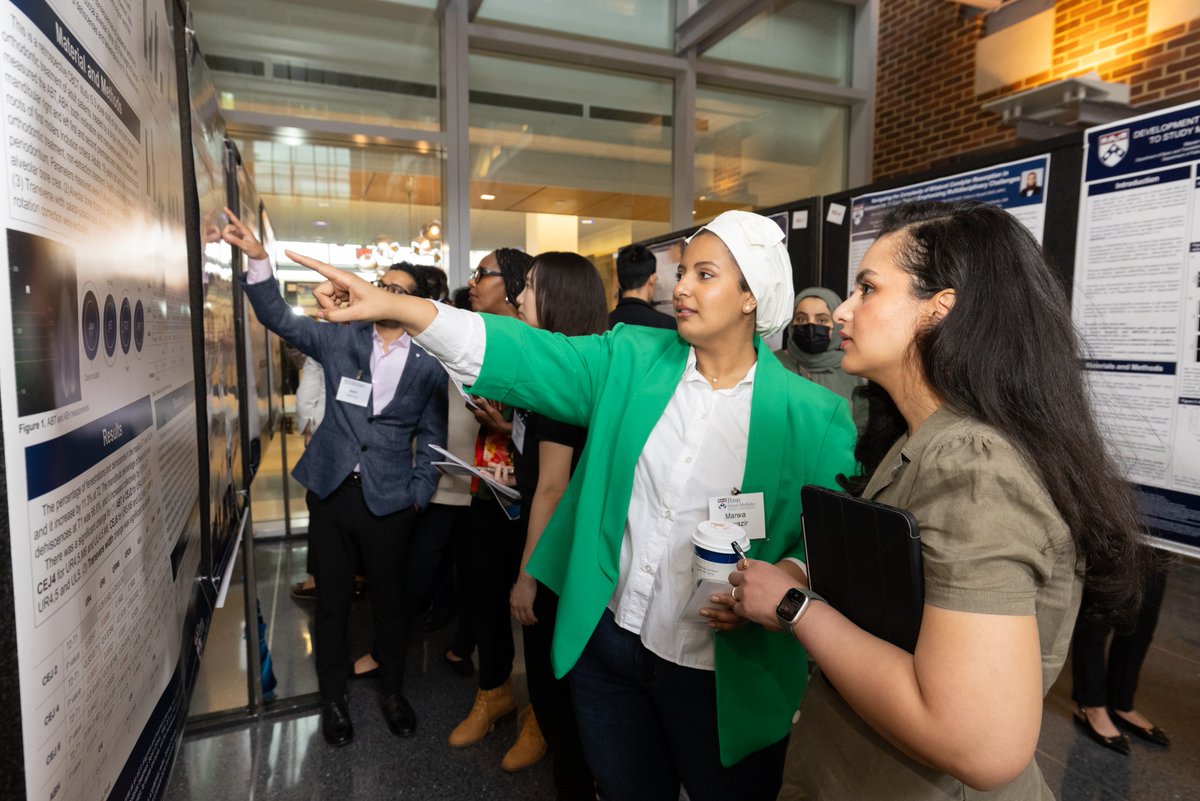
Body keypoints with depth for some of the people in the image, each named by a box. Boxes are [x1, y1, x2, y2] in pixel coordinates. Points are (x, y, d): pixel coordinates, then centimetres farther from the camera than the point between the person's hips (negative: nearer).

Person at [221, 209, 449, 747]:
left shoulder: (428, 366, -1)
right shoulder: (341, 340, 4)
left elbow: (432, 437, 3)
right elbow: (280, 319, -5)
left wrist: (419, 497, -2)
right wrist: (258, 259, -18)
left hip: (387, 501, -1)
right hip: (331, 491, 2)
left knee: (388, 599, 13)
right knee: (331, 601, 12)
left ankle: (393, 692, 35)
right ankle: (333, 699, 32)